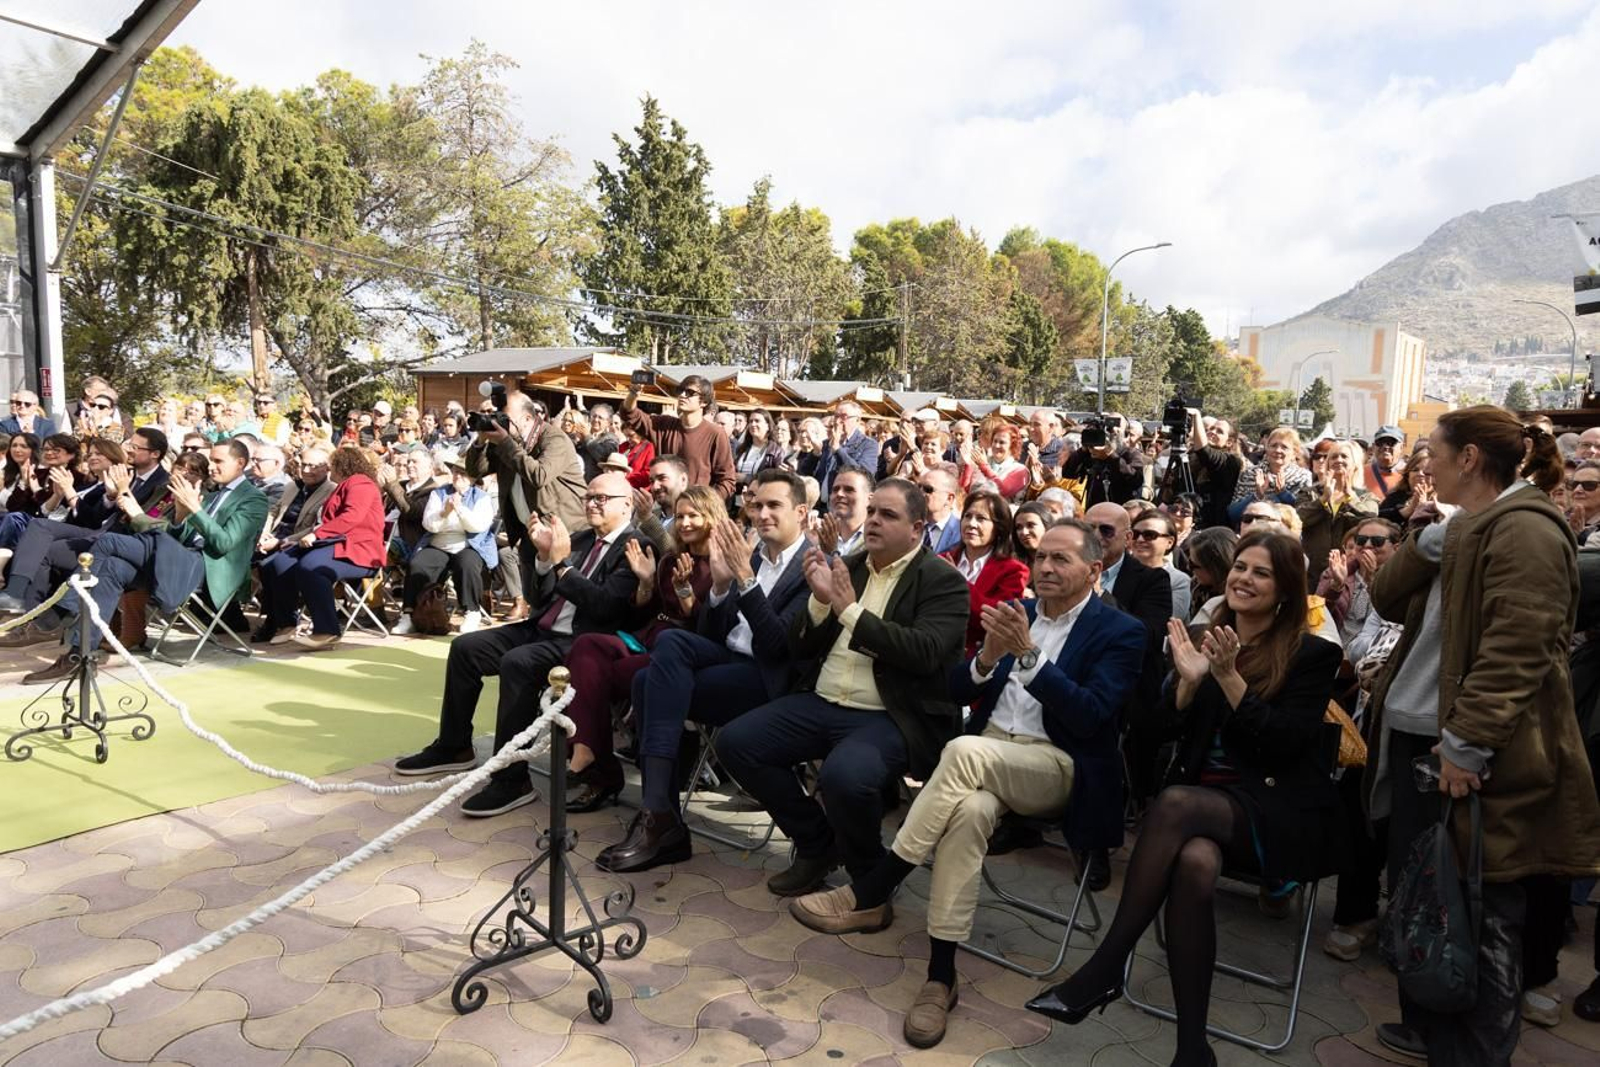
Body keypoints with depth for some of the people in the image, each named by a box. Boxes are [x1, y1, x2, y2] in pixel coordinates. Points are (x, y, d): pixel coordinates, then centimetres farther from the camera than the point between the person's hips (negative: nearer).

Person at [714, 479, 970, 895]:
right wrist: (820, 600, -8)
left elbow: (925, 652, -19)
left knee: (844, 776, -34)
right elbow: (800, 648, 12)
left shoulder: (944, 581, -3)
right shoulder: (846, 567, 14)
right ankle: (816, 844, 11)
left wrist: (851, 611, -19)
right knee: (735, 742, -8)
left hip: (888, 716, -6)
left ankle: (869, 876, 0)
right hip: (820, 703, 7)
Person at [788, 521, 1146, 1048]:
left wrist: (1027, 655, -21)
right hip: (983, 759, 4)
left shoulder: (1120, 632, -1)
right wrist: (987, 656, -12)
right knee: (970, 809, -33)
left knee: (965, 751, -34)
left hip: (1058, 768, -4)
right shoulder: (1015, 611, 15)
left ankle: (870, 893, -24)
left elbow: (1091, 718, -14)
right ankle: (941, 974, -24)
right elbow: (958, 691, 10)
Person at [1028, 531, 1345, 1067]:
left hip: (1279, 811, -3)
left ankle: (1103, 970, -29)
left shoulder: (1312, 653, 1)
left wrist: (1229, 677, -18)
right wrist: (1189, 679, -10)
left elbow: (1286, 742, -10)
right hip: (1205, 796, 3)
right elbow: (1169, 729, 8)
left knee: (1175, 803, -35)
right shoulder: (1204, 637, 12)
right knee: (1195, 862, -34)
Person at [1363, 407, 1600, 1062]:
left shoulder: (1523, 530, -16)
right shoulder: (1464, 531, 15)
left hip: (1466, 755, -10)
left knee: (1477, 917, 3)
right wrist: (1430, 541, -1)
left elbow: (1515, 651, -24)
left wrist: (1466, 743, -26)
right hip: (1414, 742, 10)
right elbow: (1388, 602, 12)